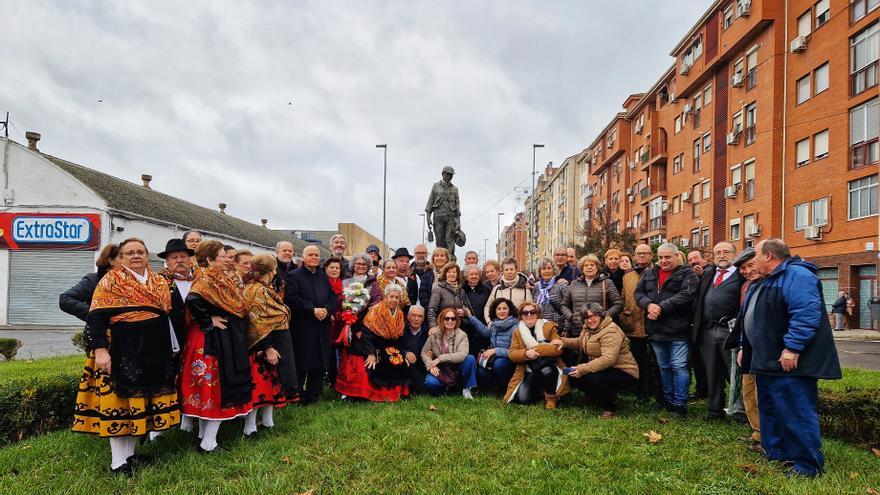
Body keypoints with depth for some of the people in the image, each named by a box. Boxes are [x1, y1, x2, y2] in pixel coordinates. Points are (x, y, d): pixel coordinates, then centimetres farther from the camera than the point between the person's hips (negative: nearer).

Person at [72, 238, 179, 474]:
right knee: (120, 401, -1)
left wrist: (169, 351, 15)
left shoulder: (160, 282, 11)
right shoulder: (111, 280, -4)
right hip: (121, 352, -6)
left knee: (139, 402, 12)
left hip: (154, 353, 6)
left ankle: (130, 453, 24)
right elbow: (95, 318, -11)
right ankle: (118, 461, 9)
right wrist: (100, 349, -20)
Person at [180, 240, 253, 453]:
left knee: (208, 387, 15)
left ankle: (204, 434, 25)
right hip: (212, 342, -9)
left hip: (228, 341, 9)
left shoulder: (220, 279, 12)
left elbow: (236, 307, 18)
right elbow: (192, 300, -34)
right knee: (216, 387, -4)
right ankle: (208, 443, 3)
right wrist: (209, 321, -22)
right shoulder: (205, 279, -16)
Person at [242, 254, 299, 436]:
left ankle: (268, 420, 24)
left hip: (277, 344, 10)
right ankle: (250, 427, 3)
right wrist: (268, 348, -24)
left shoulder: (265, 288, 14)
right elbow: (257, 323, -22)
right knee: (260, 382, -4)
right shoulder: (256, 290, -17)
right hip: (265, 345, -10)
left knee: (272, 381, 14)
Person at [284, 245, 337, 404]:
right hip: (302, 328, -6)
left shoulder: (323, 276, 16)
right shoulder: (294, 276, -3)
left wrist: (326, 309, -8)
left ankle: (314, 396, 20)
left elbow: (333, 297, 13)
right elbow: (292, 299, -14)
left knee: (320, 362, 9)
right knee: (302, 364, -2)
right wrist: (313, 310, -18)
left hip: (322, 328, 6)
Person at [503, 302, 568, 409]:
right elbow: (512, 354, -4)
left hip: (549, 367, -2)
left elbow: (557, 348, -14)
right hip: (530, 373, 3)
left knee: (546, 371, -38)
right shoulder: (517, 331, 6)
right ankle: (540, 391, 12)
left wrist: (536, 349, -18)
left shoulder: (549, 327, -2)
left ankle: (551, 397, -9)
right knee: (522, 398, -21)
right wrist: (526, 353, -23)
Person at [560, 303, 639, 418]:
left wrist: (583, 369, -32)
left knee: (594, 379, -33)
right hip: (604, 370, 9)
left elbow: (608, 359, -32)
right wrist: (563, 341, 7)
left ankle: (611, 408, -6)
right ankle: (604, 399, 11)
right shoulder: (588, 329, 7)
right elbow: (580, 342, 24)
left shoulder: (611, 331, -23)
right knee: (573, 377, -4)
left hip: (624, 373, -9)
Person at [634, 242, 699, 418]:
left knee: (679, 367, -4)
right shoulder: (649, 274, 13)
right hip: (656, 330, 6)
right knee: (664, 367, 17)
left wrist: (661, 308, -21)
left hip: (678, 330, -5)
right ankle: (668, 400, 29)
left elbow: (685, 295, -18)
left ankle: (680, 404, 6)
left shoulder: (687, 274, -4)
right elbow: (638, 293, 7)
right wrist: (648, 305, -15)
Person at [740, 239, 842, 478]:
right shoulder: (767, 281, 18)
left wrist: (792, 348, -29)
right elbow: (751, 319, 25)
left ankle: (808, 464, 9)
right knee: (770, 410, 18)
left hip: (789, 362, -11)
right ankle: (775, 453, 30)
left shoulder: (796, 275, -15)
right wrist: (746, 349, 23)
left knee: (796, 413, -3)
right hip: (768, 361, 11)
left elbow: (806, 314, -27)